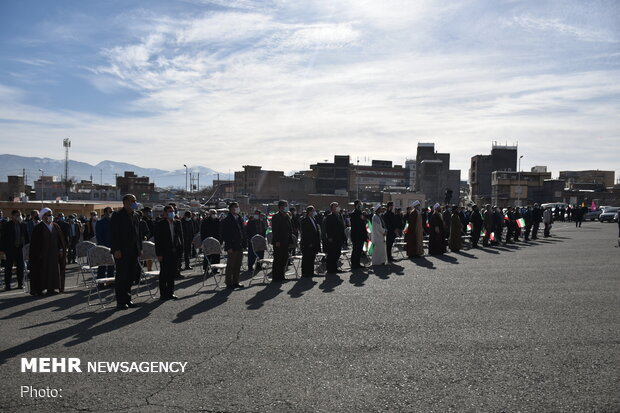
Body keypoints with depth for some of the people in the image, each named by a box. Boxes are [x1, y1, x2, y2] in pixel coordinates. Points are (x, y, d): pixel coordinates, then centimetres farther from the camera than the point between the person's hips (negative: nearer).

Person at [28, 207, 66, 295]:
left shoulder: (55, 226, 8)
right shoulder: (39, 228, -7)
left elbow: (60, 239, 11)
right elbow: (35, 242, -8)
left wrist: (61, 250, 2)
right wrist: (38, 254, -14)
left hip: (54, 253, 5)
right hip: (42, 254, -5)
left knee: (53, 270, 5)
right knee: (41, 271, -3)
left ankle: (51, 288, 12)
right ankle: (38, 289, 3)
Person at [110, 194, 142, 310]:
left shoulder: (135, 216, 14)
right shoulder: (117, 216, -8)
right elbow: (114, 234, -14)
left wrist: (140, 248, 13)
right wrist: (116, 250, -19)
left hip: (133, 251, 7)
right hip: (122, 252, -7)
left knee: (131, 276, 10)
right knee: (121, 276, 0)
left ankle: (127, 299, 21)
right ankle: (120, 302, 7)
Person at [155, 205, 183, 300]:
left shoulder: (177, 223, 9)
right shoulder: (160, 224, -5)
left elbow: (180, 236, 12)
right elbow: (157, 240, -7)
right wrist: (159, 254, -12)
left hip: (175, 252, 5)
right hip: (165, 253, -4)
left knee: (173, 273, 9)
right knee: (164, 273, 1)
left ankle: (170, 292, 19)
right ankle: (163, 294, 9)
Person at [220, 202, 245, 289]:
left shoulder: (240, 219, 14)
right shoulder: (226, 221, -7)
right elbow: (223, 235, -10)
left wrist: (243, 243, 10)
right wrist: (229, 247, -15)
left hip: (240, 246, 7)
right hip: (232, 247, -7)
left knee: (238, 266, 11)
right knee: (230, 266, -1)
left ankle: (235, 282, 20)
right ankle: (229, 283, 8)